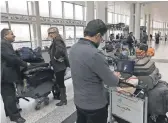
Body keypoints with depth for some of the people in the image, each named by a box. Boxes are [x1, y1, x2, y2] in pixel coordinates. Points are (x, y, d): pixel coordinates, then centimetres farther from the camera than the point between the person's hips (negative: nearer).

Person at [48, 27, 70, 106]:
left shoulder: (57, 41, -18)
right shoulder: (57, 40, 13)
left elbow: (60, 50, -37)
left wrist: (56, 57, -23)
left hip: (60, 66, -10)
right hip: (59, 65, 10)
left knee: (60, 82, 0)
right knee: (60, 82, 19)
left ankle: (63, 100, 13)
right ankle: (62, 96, 34)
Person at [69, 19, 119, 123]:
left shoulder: (74, 48, -2)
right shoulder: (95, 54, -29)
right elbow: (112, 82, -20)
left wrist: (108, 73, 13)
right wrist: (116, 76, 2)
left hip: (78, 101, 8)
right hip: (95, 105, -7)